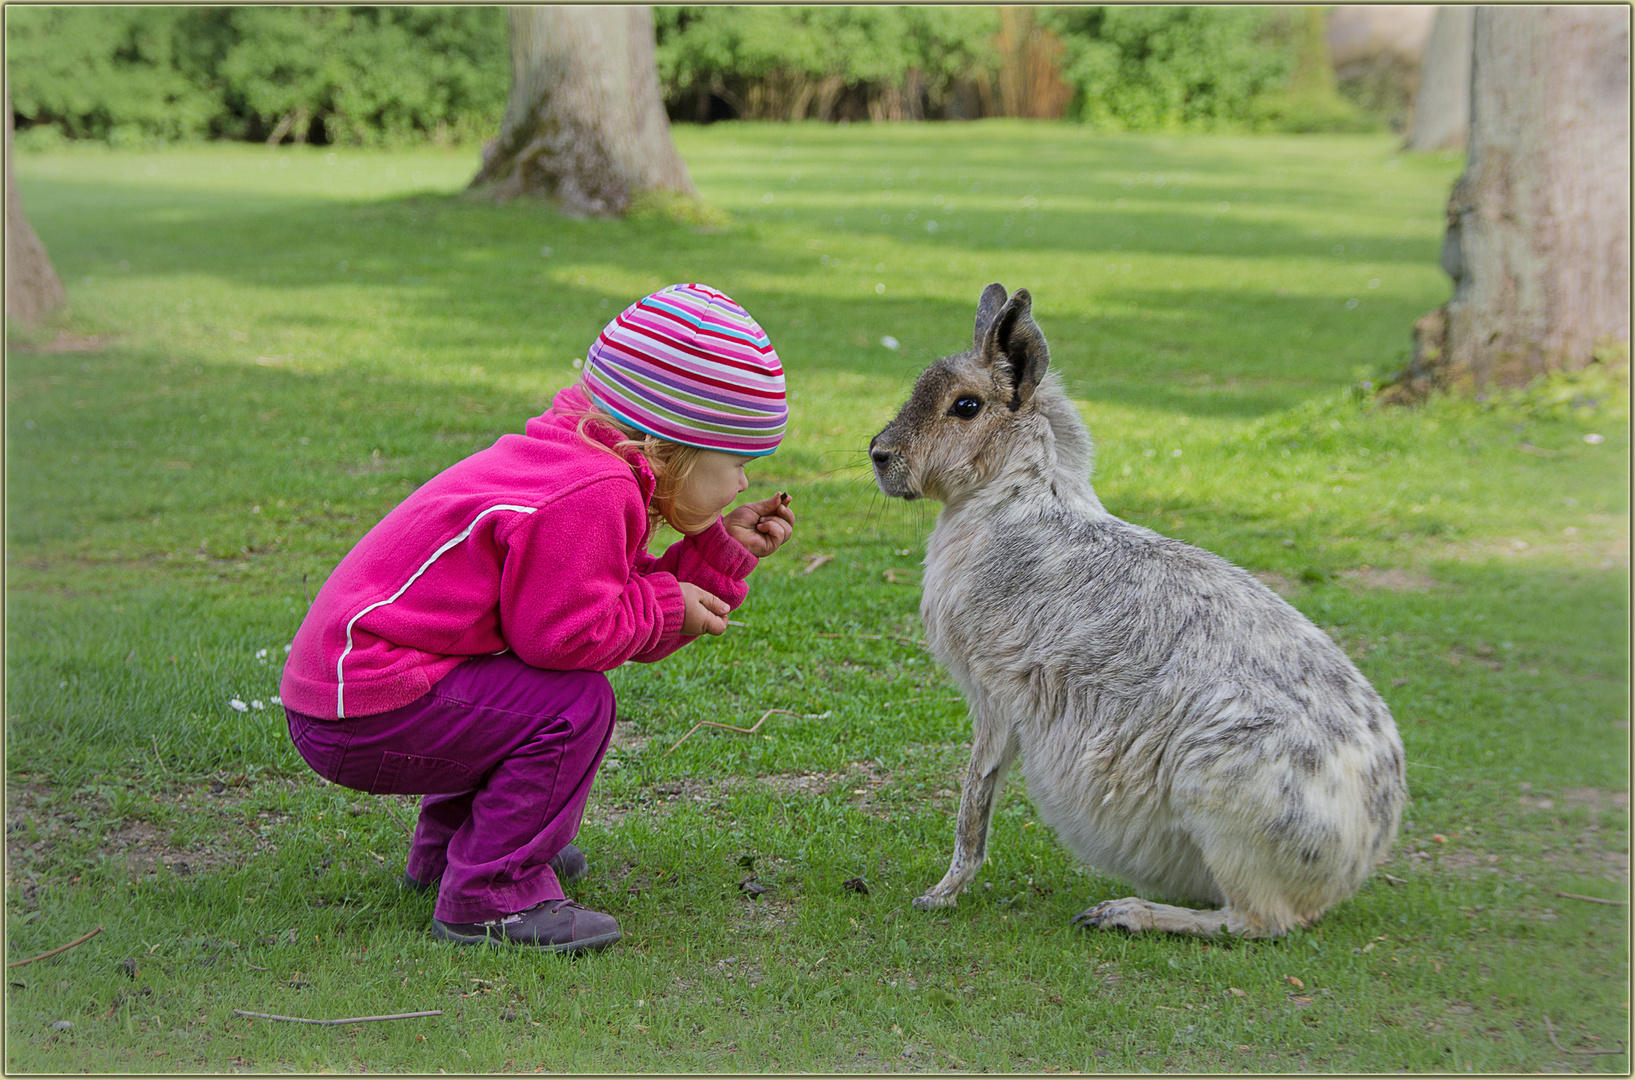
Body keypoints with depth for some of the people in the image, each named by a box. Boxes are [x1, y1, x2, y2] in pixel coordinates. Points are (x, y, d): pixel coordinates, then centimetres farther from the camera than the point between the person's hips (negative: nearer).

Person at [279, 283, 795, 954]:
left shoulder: (577, 467, 14)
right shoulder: (587, 496, -21)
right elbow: (566, 633, -21)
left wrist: (720, 553, 11)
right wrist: (667, 609, -9)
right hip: (360, 721, -11)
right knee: (576, 705, -18)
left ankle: (447, 846, 33)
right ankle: (490, 897, -9)